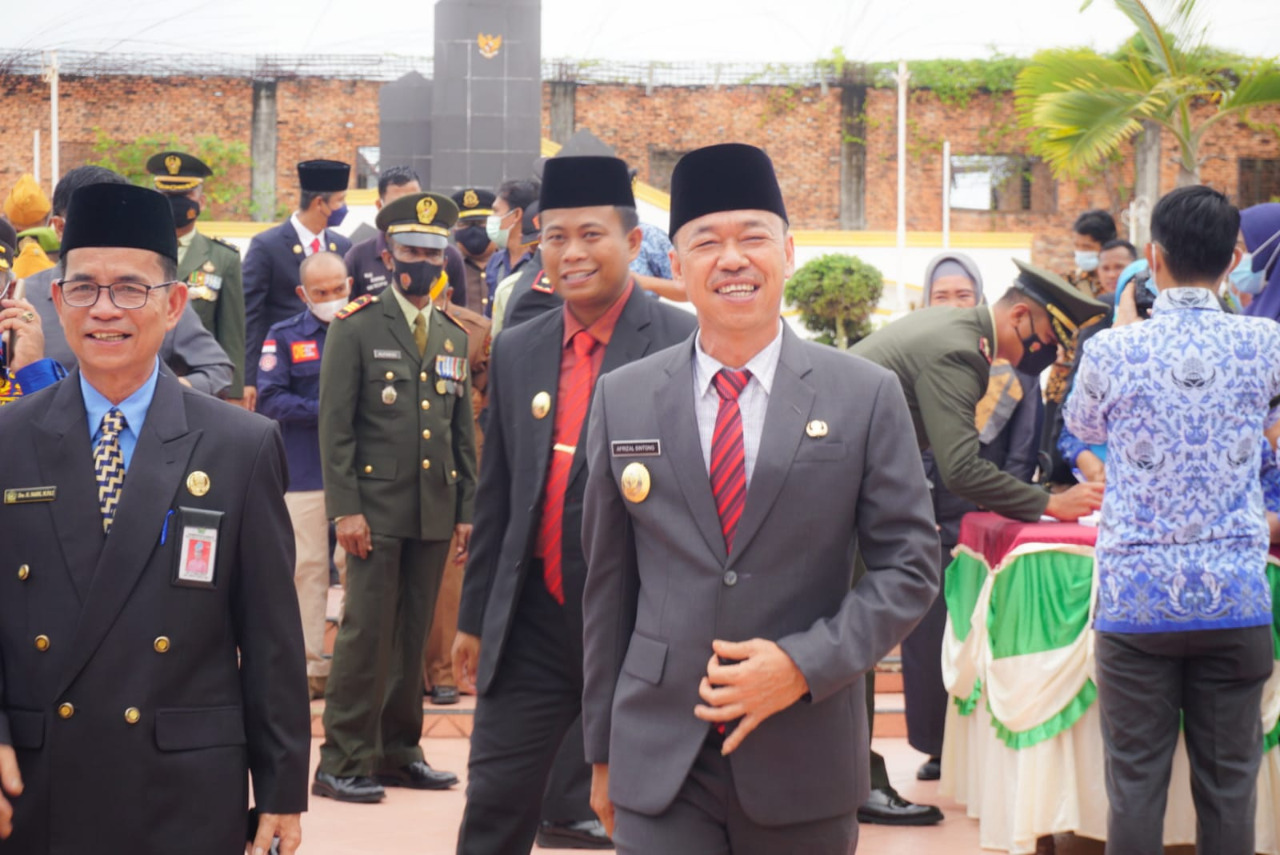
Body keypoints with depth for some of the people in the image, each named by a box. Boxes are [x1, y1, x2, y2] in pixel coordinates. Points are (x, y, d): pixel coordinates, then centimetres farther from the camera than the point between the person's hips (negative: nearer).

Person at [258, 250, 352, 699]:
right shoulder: (285, 337, 4)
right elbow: (270, 400, -5)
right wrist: (324, 411, -13)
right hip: (305, 474, -1)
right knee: (307, 568, 2)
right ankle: (310, 666, 8)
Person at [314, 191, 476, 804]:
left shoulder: (454, 337, 14)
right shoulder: (357, 327, -2)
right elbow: (335, 426, -6)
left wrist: (467, 510, 12)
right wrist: (345, 509, -13)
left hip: (435, 513, 5)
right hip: (376, 507, -5)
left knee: (413, 636, 9)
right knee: (366, 633, -7)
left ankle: (398, 751, 19)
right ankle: (343, 763, -3)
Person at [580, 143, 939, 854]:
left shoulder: (868, 396, 0)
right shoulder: (623, 399, 5)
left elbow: (910, 563, -1)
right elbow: (608, 582, 8)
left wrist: (805, 664, -14)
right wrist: (603, 748, 10)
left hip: (804, 762, -1)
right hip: (658, 763, 1)